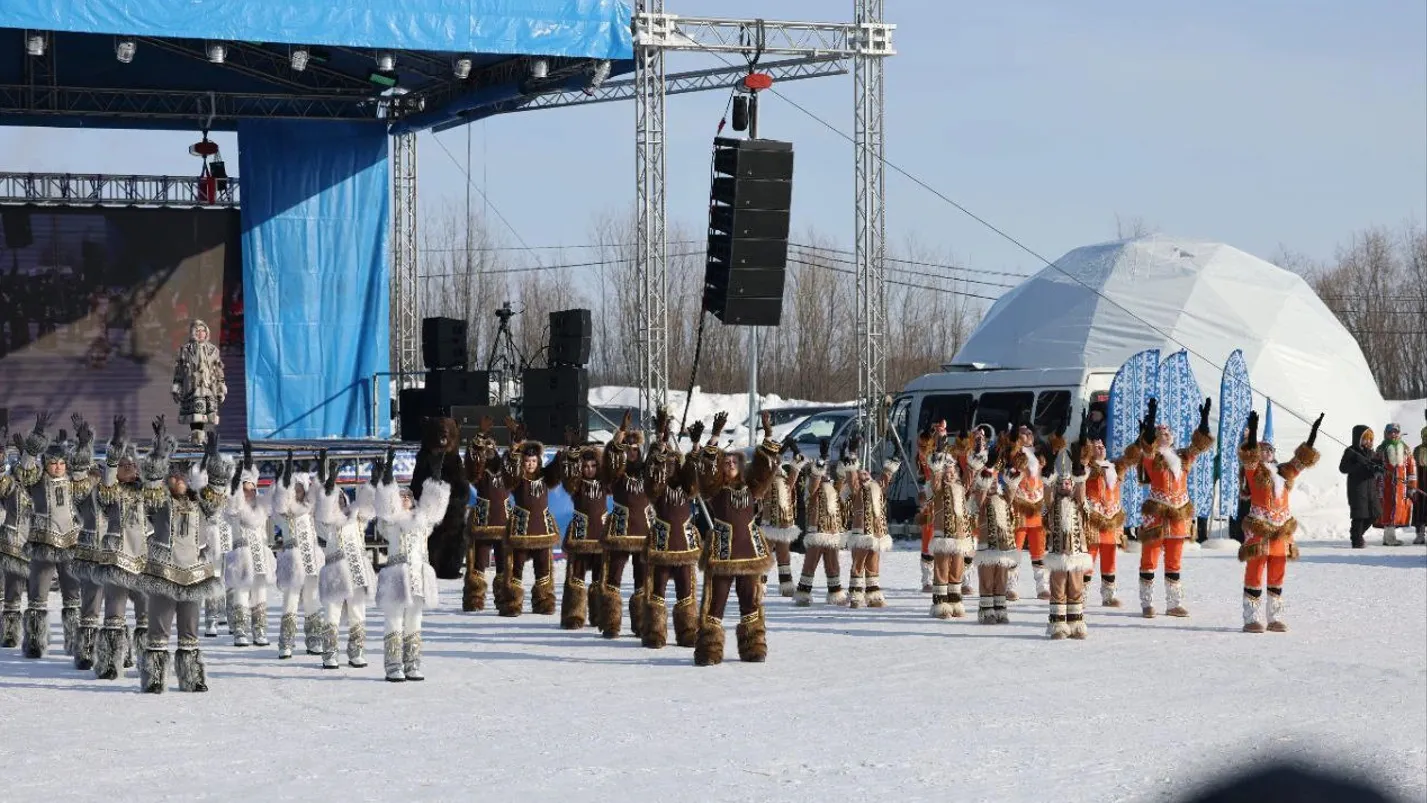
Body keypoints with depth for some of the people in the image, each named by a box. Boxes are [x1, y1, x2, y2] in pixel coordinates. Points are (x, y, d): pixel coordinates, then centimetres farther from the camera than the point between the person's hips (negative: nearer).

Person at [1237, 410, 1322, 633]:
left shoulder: (1285, 472, 14)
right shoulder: (1254, 470, -2)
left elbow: (1303, 458, 18)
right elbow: (1249, 453, -19)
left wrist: (1314, 431, 14)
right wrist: (1252, 429, -31)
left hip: (1280, 531, 6)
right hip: (1259, 529, -6)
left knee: (1277, 576, 10)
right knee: (1254, 573, -5)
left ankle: (1275, 619, 16)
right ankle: (1251, 619, -5)